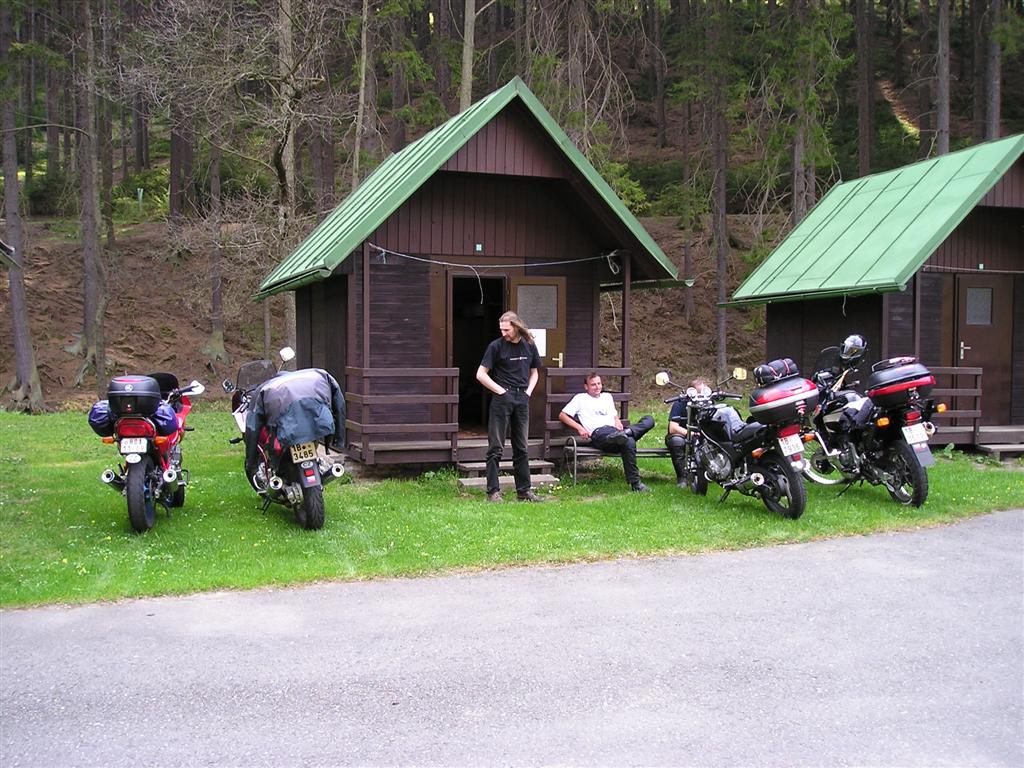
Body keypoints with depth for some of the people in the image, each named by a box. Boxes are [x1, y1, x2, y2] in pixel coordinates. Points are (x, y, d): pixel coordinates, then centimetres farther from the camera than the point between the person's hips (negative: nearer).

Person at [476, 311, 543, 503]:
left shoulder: (529, 346, 8)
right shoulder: (496, 346, -4)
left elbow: (534, 372, 21)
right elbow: (481, 374, -5)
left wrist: (528, 391, 6)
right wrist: (501, 390, -9)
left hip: (522, 400, 4)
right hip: (502, 399, -4)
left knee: (521, 448, 11)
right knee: (496, 447, -3)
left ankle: (524, 491, 18)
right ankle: (493, 492, 0)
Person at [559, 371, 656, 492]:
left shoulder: (607, 396, 35)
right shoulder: (581, 398, 19)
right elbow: (562, 416, 13)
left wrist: (618, 422, 13)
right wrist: (579, 427, -2)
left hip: (614, 431, 6)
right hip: (598, 433, -6)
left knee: (649, 420, -17)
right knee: (629, 442, -38)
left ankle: (626, 433, -42)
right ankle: (635, 483, -40)